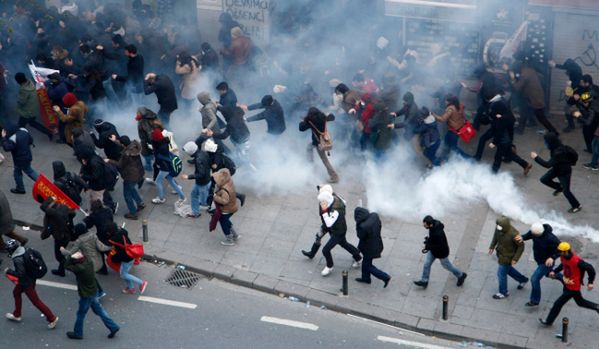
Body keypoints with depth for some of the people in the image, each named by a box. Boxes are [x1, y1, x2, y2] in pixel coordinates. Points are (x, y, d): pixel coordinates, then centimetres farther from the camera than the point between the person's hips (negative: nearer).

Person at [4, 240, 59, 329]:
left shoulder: (17, 260, -31)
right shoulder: (23, 251, -6)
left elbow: (21, 274, -29)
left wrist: (9, 271, -17)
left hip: (27, 283, -10)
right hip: (30, 277, 10)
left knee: (35, 301, 3)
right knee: (16, 292, 27)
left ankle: (52, 318, 11)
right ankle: (16, 315, 44)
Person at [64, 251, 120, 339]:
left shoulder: (80, 268, -33)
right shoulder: (88, 262, -9)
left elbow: (66, 265, -25)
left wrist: (71, 256, -22)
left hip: (86, 295, -8)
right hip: (94, 292, 8)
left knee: (81, 314, 14)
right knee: (99, 310, 22)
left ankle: (77, 333, 33)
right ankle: (113, 327, 25)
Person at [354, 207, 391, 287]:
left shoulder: (363, 226, -37)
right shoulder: (374, 216, -15)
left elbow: (360, 236, -20)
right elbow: (380, 225, 2)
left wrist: (358, 226, -18)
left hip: (370, 248, -8)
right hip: (377, 244, 8)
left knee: (368, 266, 15)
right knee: (365, 261, 28)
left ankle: (385, 277, 16)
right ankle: (365, 278, 46)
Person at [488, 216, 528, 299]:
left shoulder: (513, 234, -37)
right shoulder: (498, 227, -19)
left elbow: (521, 246, -21)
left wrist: (515, 259, -20)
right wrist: (492, 246, 8)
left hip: (507, 257, -7)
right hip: (500, 253, 7)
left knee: (501, 273, 8)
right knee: (507, 269, 28)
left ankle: (503, 292, 33)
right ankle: (522, 279, 51)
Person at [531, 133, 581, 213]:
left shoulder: (559, 152, -41)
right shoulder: (556, 148, -15)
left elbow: (548, 165, -43)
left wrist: (536, 157, -39)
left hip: (564, 172, -8)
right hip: (556, 168, 8)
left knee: (566, 191, 5)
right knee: (544, 179, 10)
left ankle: (577, 206, 26)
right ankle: (559, 187, 32)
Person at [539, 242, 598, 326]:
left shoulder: (577, 261, -34)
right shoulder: (563, 257, -10)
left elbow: (590, 269, -23)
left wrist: (590, 282, -17)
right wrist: (554, 271, 1)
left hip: (573, 287, -8)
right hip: (567, 284, 8)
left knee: (558, 303, 0)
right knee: (580, 302, 25)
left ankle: (549, 321, 16)